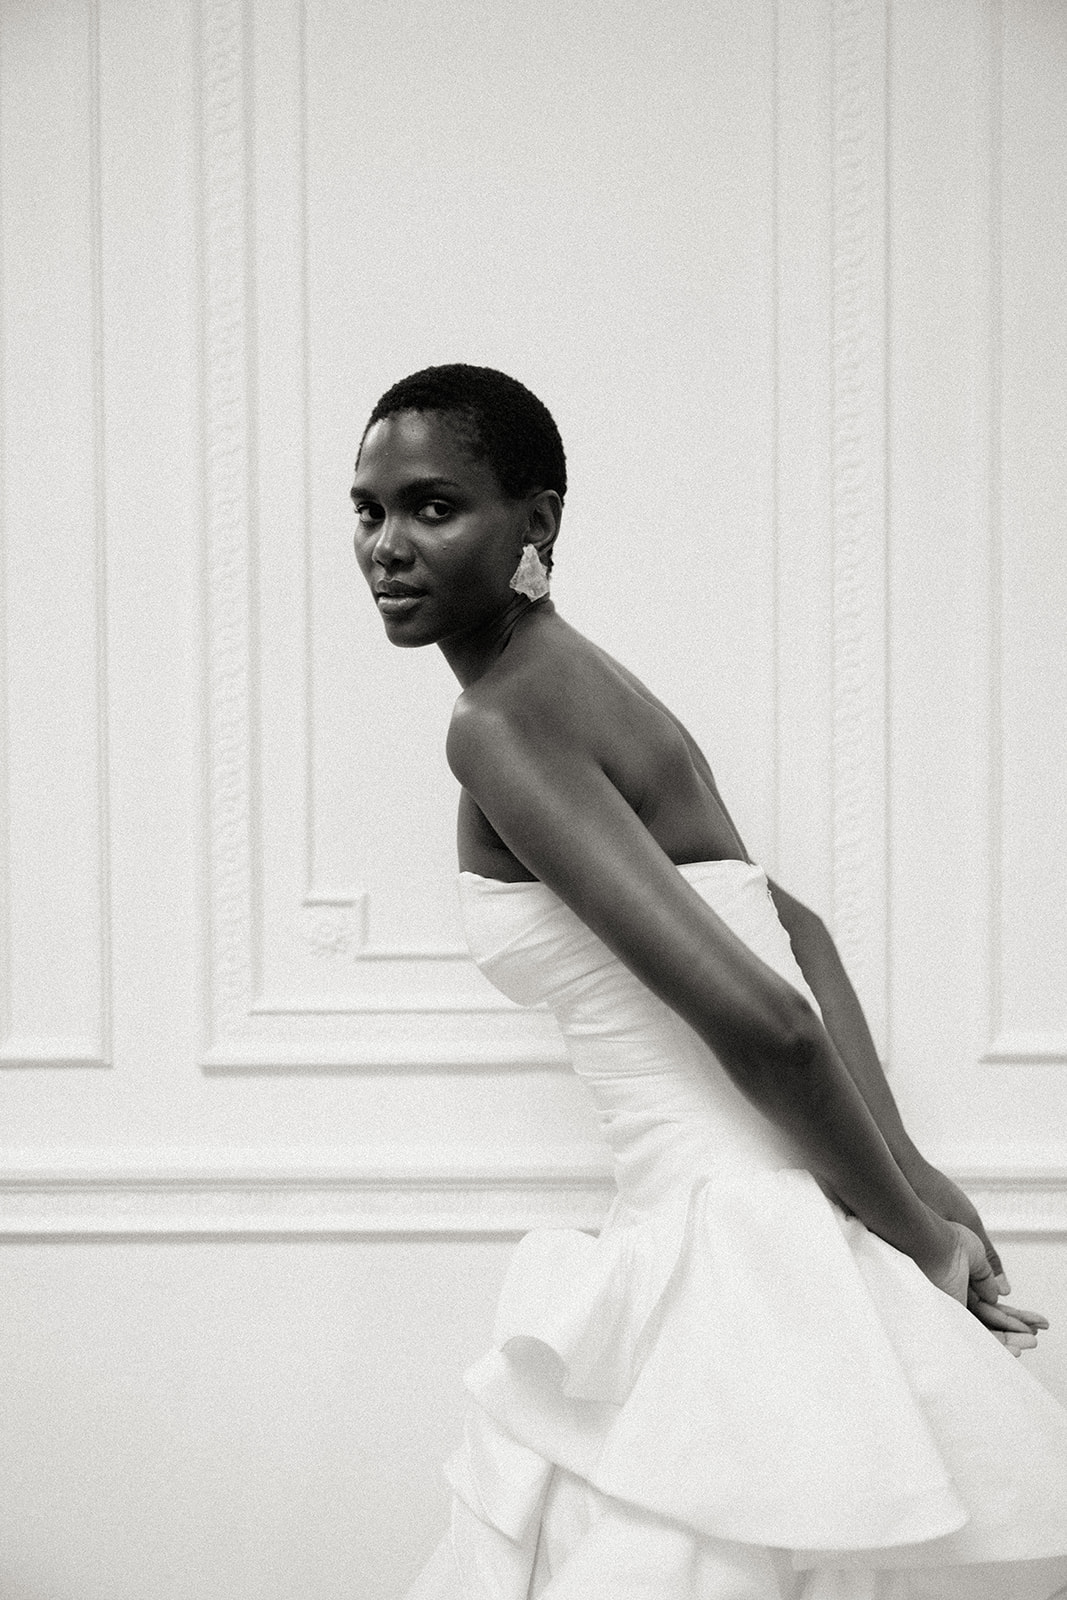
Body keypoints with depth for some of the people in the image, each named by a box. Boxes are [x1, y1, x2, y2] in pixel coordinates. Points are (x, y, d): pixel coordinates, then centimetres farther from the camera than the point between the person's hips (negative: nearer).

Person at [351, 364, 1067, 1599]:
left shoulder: (503, 722, -16)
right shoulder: (590, 688, 14)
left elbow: (761, 1019, -23)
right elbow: (798, 932, 21)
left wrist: (912, 1229, -10)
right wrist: (905, 1168, 10)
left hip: (737, 1253, -9)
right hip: (738, 1246, 9)